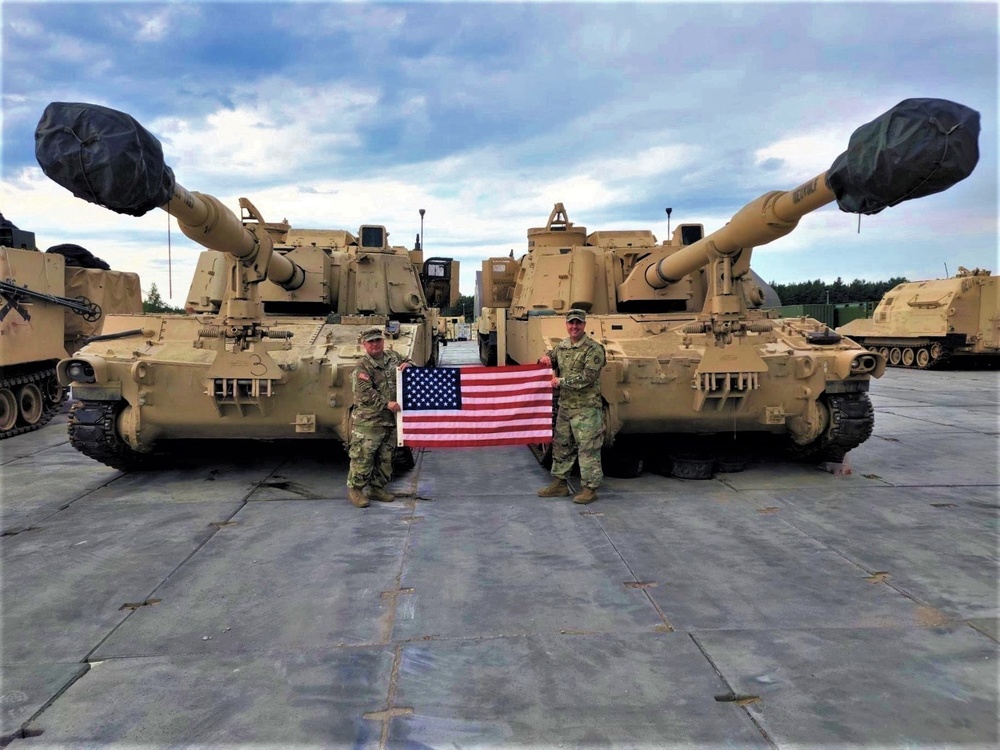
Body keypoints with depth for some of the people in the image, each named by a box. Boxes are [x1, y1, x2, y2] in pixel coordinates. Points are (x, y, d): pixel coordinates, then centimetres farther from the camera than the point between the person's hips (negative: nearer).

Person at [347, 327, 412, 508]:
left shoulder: (393, 357, 10)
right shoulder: (361, 368, -8)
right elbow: (365, 395, -18)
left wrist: (407, 365, -2)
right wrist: (387, 403, -26)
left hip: (392, 419, 6)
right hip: (368, 420, -6)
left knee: (385, 457, 14)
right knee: (362, 457, -4)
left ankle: (377, 488, 27)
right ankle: (355, 490, 9)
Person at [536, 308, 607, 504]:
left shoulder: (594, 349, -11)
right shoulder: (561, 346, 10)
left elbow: (587, 378, -20)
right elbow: (551, 358, 27)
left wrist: (561, 381, -15)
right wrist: (545, 358, 2)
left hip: (586, 408, -7)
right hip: (564, 406, 8)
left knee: (588, 448, -3)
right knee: (561, 446, 14)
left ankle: (590, 488, 5)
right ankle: (559, 483, 26)